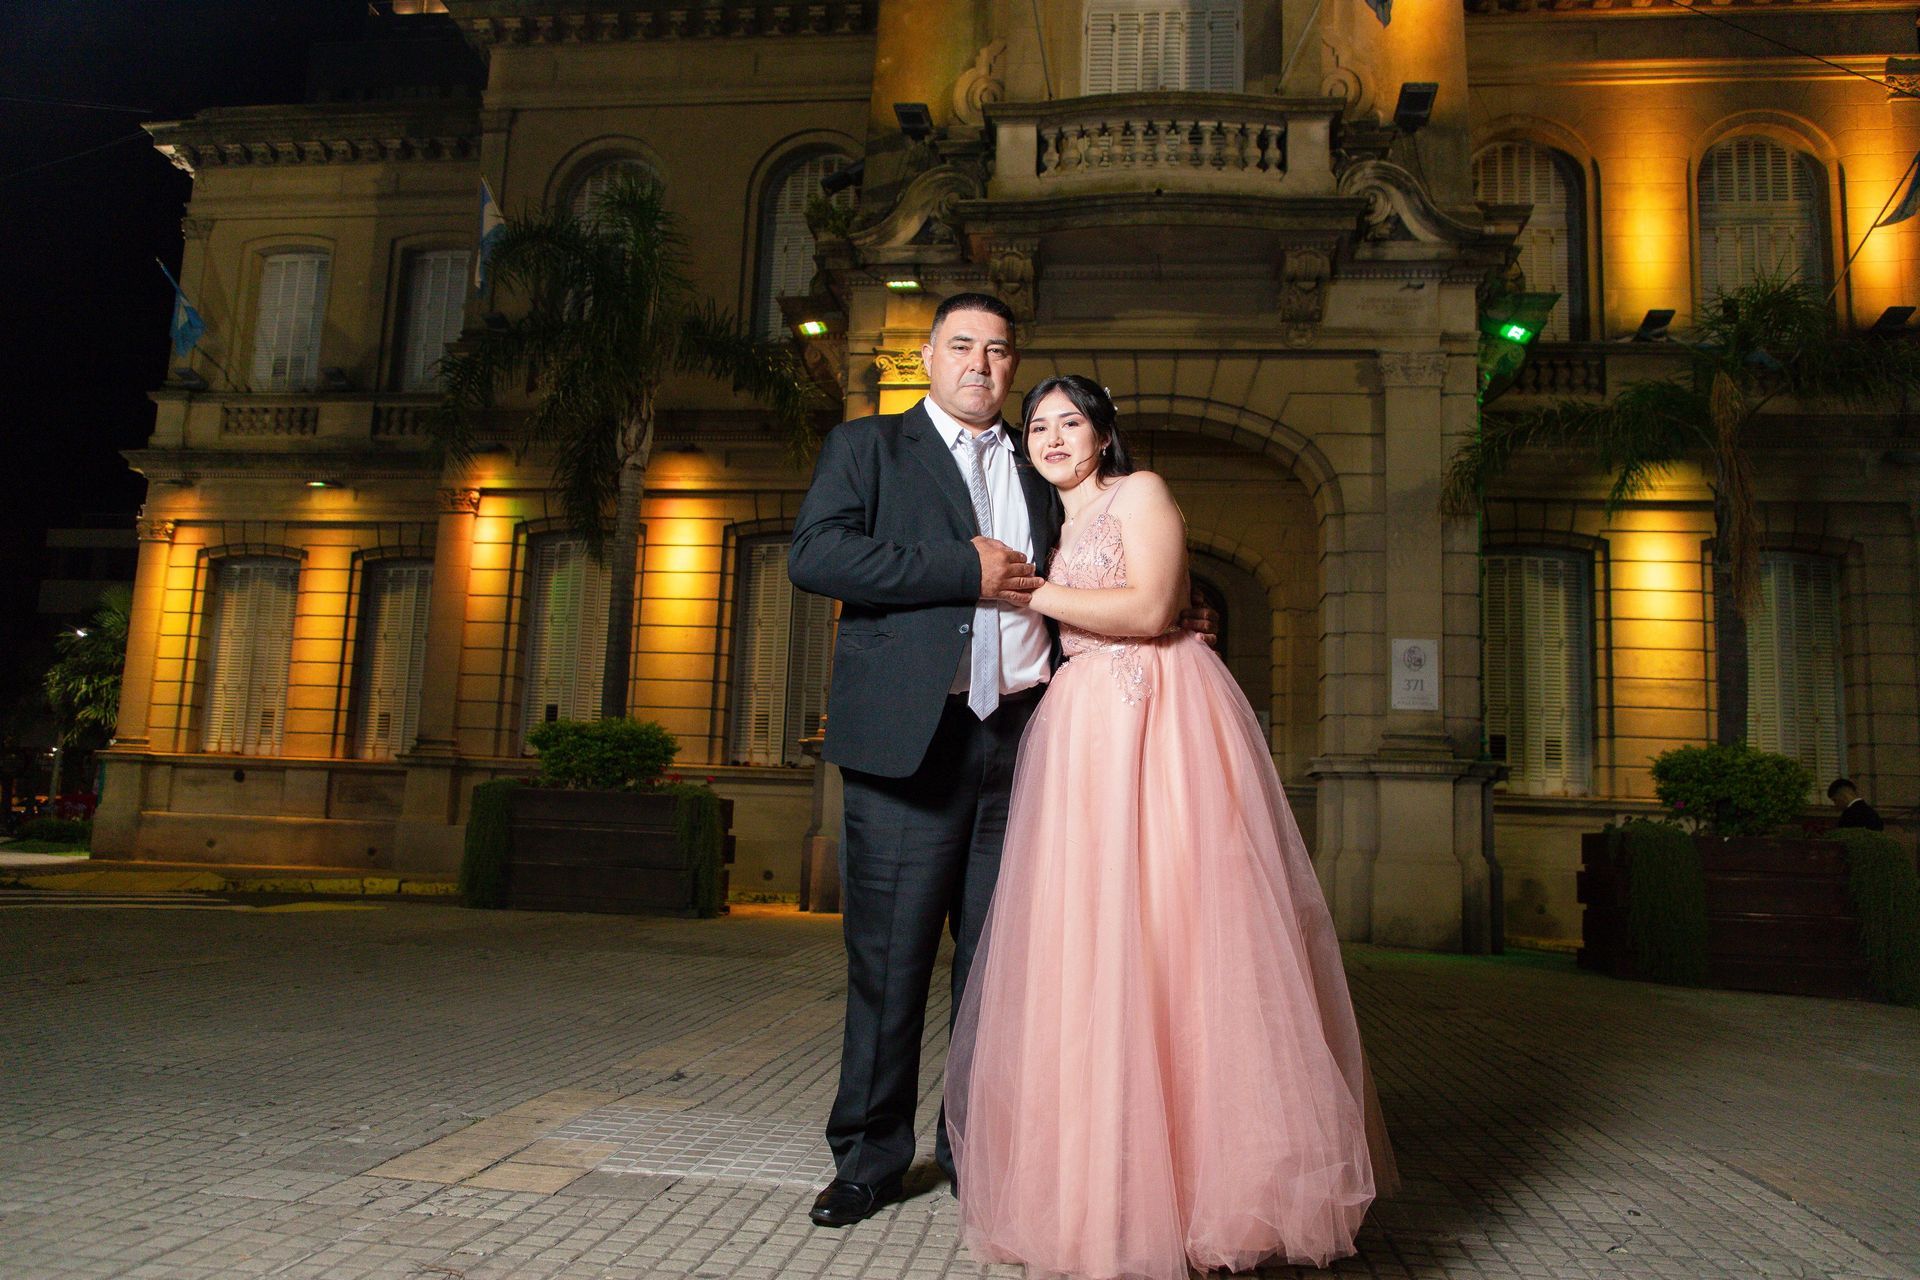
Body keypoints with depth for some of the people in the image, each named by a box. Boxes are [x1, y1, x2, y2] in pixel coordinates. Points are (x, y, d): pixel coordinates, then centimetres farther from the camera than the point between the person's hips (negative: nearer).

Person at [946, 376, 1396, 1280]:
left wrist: (1031, 591, -7)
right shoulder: (1052, 526, 25)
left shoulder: (1140, 493, 4)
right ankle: (1107, 1179, 9)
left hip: (1158, 722, -6)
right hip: (1081, 729, 7)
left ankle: (1204, 1165, 1)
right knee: (1081, 934, 1)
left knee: (1169, 929, -9)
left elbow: (1149, 610, -11)